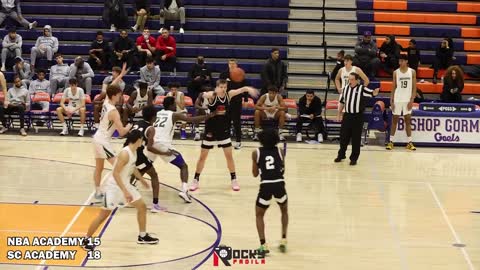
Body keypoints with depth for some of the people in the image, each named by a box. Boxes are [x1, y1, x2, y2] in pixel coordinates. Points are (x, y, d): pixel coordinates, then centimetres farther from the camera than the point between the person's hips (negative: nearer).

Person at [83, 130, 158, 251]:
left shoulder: (134, 151, 3)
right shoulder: (125, 153, -26)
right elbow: (115, 173, -29)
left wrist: (142, 179, 35)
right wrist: (125, 191, -32)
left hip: (125, 185, 9)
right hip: (114, 187, -9)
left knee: (142, 207, 11)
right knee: (103, 215, -4)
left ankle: (142, 236, 23)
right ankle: (86, 240, 8)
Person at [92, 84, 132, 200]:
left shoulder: (106, 102, -1)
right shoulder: (113, 112, -23)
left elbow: (111, 88, 20)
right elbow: (122, 132, -25)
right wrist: (128, 127, -4)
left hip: (97, 138, 10)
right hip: (103, 141, -10)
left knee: (99, 168, 20)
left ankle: (98, 192, 30)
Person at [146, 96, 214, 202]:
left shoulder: (157, 113, 22)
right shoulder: (174, 115, 7)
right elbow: (192, 120, 0)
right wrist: (209, 115, 6)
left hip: (152, 144, 5)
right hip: (164, 145, -5)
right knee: (183, 166, 5)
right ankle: (184, 190, -14)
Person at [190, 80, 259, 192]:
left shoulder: (229, 94, -8)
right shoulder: (212, 95, -17)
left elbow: (241, 90, -19)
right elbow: (204, 95, -38)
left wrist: (249, 89, -41)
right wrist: (205, 95, -62)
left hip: (224, 130, 3)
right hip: (210, 130, -3)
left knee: (229, 156, 6)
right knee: (203, 156, 6)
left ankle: (234, 180, 20)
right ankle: (195, 180, 18)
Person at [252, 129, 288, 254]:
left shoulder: (256, 153, 6)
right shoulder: (280, 151, 9)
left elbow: (255, 174, 13)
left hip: (265, 186, -1)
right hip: (279, 184, 1)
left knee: (259, 215, 20)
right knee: (284, 211, 30)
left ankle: (263, 245, 5)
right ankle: (283, 240, 21)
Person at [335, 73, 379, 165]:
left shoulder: (362, 89, -6)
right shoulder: (346, 88, 7)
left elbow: (372, 93, -18)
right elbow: (342, 102, 16)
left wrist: (376, 91, -41)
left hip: (357, 117, -4)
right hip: (347, 115, 4)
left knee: (356, 138, 2)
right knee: (343, 136, 10)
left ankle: (354, 158, 11)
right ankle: (341, 155, 27)